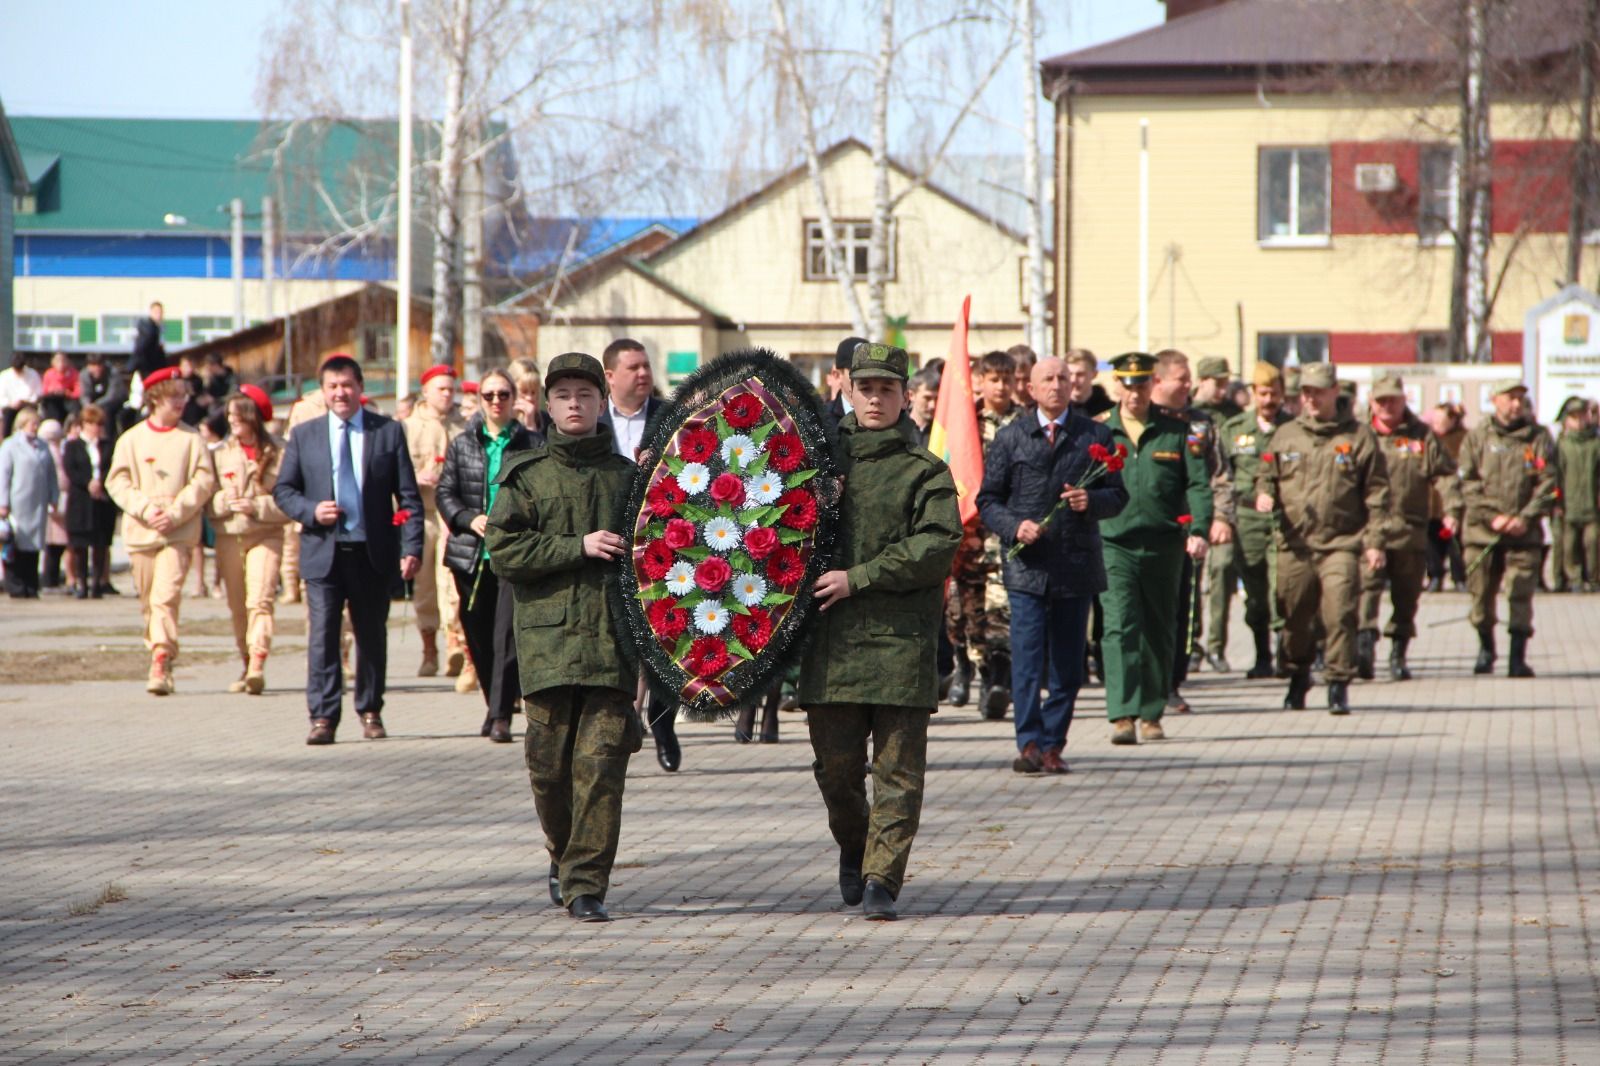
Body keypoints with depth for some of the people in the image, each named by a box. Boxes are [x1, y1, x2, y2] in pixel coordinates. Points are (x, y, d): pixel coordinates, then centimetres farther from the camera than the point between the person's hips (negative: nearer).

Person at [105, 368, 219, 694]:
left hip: (179, 532, -3)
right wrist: (146, 509, -11)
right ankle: (159, 654, 23)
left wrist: (175, 513, -12)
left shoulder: (191, 439, 2)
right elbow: (117, 482, 3)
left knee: (166, 597, -16)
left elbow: (204, 481, -2)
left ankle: (162, 665, -23)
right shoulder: (131, 439, 6)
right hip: (140, 532, 3)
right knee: (148, 602, 9)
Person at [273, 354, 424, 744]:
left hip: (372, 553, 0)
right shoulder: (304, 435, 8)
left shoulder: (389, 432, 5)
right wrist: (311, 510, -10)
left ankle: (370, 711, 22)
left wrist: (412, 548, -8)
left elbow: (408, 495, 2)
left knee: (372, 635, 9)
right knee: (322, 636, -8)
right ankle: (323, 717, -8)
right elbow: (283, 489, 11)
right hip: (323, 551, 0)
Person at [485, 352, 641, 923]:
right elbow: (504, 551, -2)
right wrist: (578, 547, -10)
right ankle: (565, 858, 29)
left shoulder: (626, 476, 12)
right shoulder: (527, 475, 7)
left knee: (602, 761, -9)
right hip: (548, 637, 0)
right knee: (549, 762, 4)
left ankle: (586, 883, -6)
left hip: (612, 638, 0)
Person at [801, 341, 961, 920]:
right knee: (835, 764, 6)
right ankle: (853, 848, 32)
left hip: (901, 638, -3)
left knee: (897, 767, -5)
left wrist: (858, 578, -13)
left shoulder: (925, 471, 3)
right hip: (829, 635, 3)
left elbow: (938, 547, -9)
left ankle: (881, 879, -3)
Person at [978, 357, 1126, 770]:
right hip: (1027, 564, -1)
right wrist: (1014, 526, -10)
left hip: (1077, 565, 1)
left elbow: (1118, 496, 8)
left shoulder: (1096, 436, 9)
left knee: (1068, 664, 4)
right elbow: (988, 500, 9)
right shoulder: (1011, 437, 8)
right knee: (1028, 656, -11)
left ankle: (1052, 745, 11)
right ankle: (1029, 743, -12)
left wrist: (1090, 501, -13)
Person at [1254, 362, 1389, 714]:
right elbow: (1268, 475, 22)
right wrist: (1264, 494, -2)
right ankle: (1298, 677, 30)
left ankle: (1339, 686, -2)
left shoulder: (1358, 437, 4)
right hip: (1294, 543, 3)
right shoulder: (1285, 435, 12)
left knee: (1340, 615, -11)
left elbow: (1376, 493, 4)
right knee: (1295, 617, 9)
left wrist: (1375, 541, -2)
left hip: (1341, 543, -3)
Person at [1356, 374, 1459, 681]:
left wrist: (1451, 509, -4)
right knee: (1367, 585, -19)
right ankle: (1365, 643, -29)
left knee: (1406, 595, 8)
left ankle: (1398, 654, 19)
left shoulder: (1422, 436, 9)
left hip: (1410, 529, 2)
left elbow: (1443, 474, 9)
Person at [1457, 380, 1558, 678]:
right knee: (1481, 592, 6)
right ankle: (1486, 648, 27)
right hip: (1482, 531, 1)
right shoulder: (1477, 437, 5)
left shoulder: (1539, 437, 6)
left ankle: (1518, 658, -3)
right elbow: (1468, 483, 0)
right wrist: (1492, 517, -10)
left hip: (1524, 532, -1)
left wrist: (1526, 517, -10)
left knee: (1521, 595, -7)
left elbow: (1548, 483, 2)